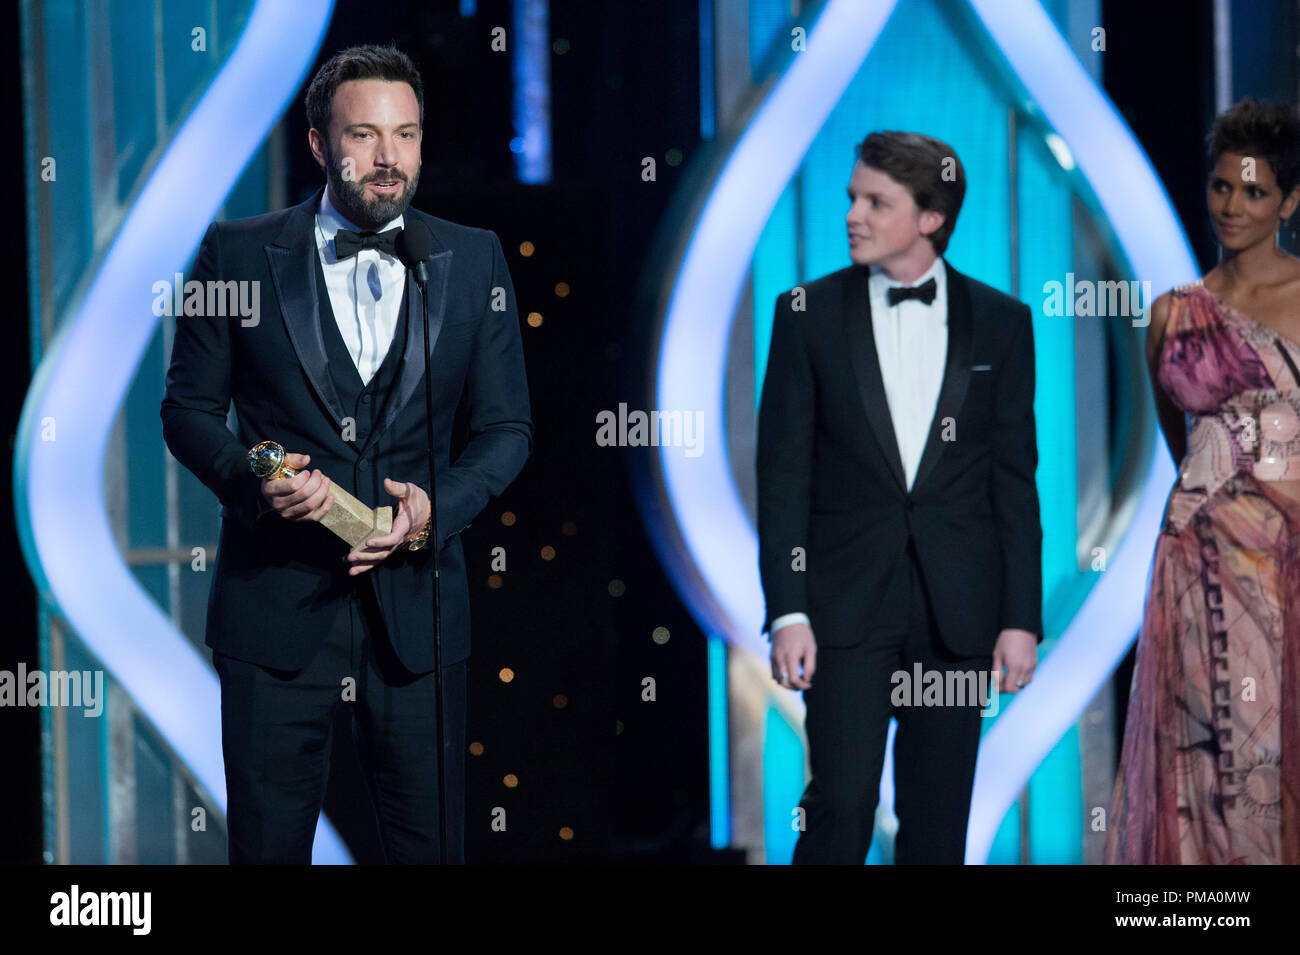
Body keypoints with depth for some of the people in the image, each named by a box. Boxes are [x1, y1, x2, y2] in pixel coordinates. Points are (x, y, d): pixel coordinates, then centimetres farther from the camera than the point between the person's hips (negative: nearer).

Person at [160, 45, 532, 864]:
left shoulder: (474, 260, 5)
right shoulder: (238, 255, 1)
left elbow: (506, 428, 8)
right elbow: (189, 408, 5)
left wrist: (438, 508, -11)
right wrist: (251, 480, -15)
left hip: (416, 603, 1)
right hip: (276, 604, -1)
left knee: (433, 846, 6)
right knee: (267, 845, 5)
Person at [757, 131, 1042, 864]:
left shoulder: (1001, 322, 4)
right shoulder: (809, 313, 2)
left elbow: (1015, 480, 5)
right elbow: (784, 472, 0)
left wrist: (1022, 618, -1)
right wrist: (787, 611, -7)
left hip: (958, 610, 1)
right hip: (847, 603, -1)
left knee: (940, 819, 5)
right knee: (842, 805, -8)